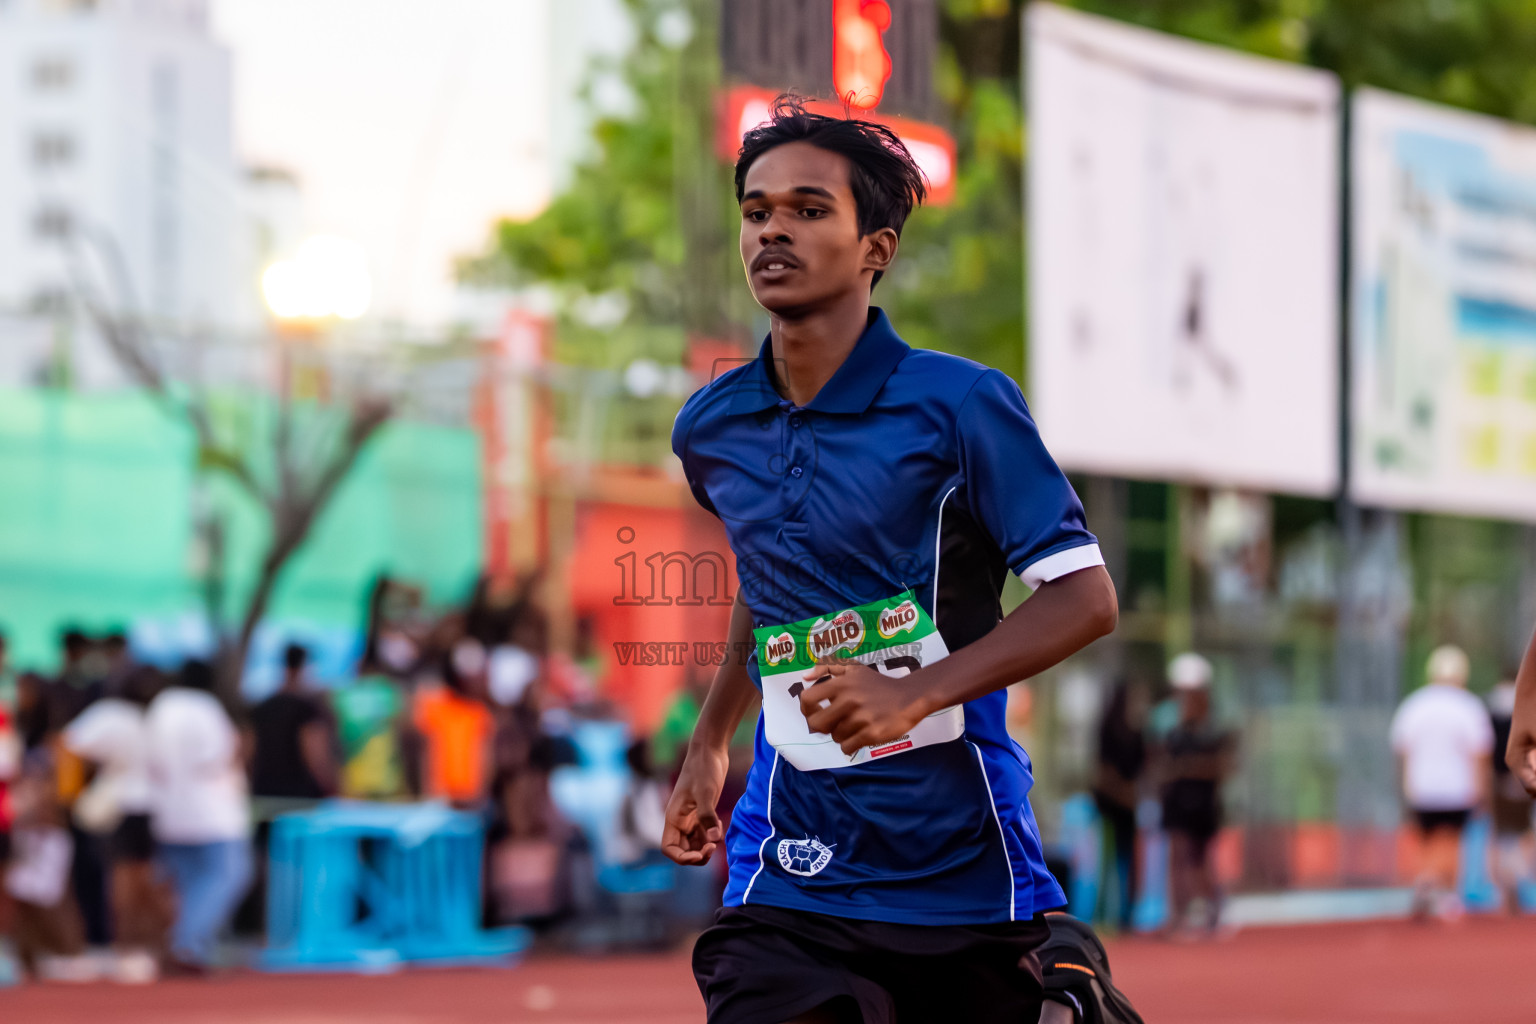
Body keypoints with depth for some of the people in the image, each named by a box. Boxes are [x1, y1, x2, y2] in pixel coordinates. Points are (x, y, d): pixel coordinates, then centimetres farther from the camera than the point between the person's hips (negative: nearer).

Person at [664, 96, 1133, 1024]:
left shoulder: (960, 404, -8)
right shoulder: (710, 430, 7)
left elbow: (1086, 598, -10)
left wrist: (918, 693, -20)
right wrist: (710, 743, 23)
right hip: (793, 873, 3)